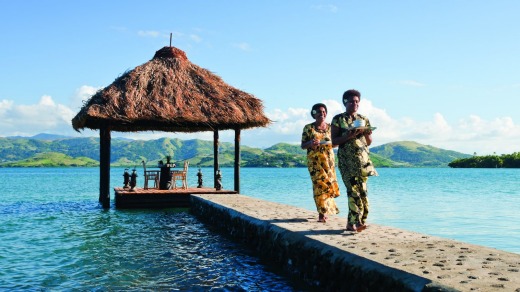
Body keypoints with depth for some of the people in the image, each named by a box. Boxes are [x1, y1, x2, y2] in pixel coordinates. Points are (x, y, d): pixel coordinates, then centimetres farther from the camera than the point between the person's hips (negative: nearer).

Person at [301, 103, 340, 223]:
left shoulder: (330, 127, 9)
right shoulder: (308, 128, 1)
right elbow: (302, 146, 1)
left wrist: (332, 143, -8)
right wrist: (310, 143, -19)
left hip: (329, 159, 3)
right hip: (314, 160, -3)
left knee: (329, 183, 3)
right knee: (319, 184, -9)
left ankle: (325, 210, 21)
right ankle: (322, 213, -4)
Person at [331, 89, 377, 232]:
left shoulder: (364, 119, 14)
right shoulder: (338, 119, 3)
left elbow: (369, 142, 16)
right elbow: (334, 141, -3)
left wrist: (367, 133, -4)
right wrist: (349, 136, -17)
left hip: (363, 160, 4)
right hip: (347, 160, -4)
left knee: (362, 189, -2)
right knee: (353, 189, -13)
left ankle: (352, 223, 5)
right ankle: (355, 222, -14)